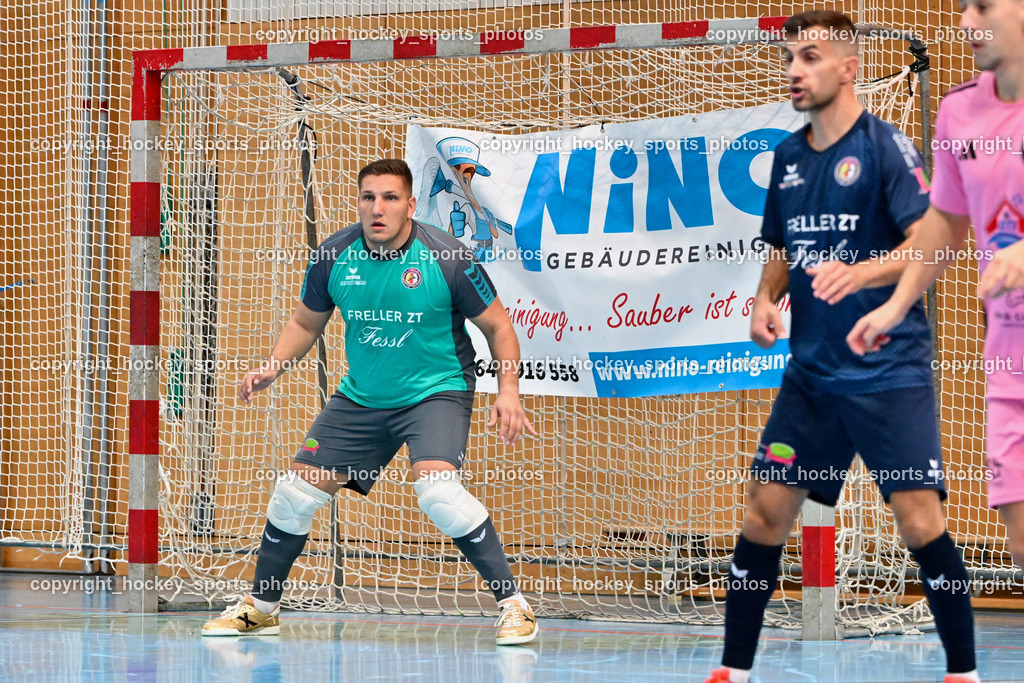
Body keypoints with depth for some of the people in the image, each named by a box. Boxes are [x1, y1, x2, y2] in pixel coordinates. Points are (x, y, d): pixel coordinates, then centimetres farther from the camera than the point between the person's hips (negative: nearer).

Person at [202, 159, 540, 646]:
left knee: (437, 490, -30)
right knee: (296, 493, 2)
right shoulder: (334, 256, -7)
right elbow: (305, 322, 11)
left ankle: (513, 605, -19)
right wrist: (272, 368, -5)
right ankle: (260, 608, 24)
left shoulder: (446, 258, -17)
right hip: (360, 398, 5)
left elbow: (498, 326, -7)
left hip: (436, 391, -5)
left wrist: (508, 391, -20)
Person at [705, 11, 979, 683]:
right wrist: (766, 299, 2)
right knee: (765, 512, 2)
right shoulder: (787, 156, 11)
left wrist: (856, 273, -29)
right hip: (811, 371, 6)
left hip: (890, 369, -6)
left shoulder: (885, 146, -8)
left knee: (920, 520, -10)